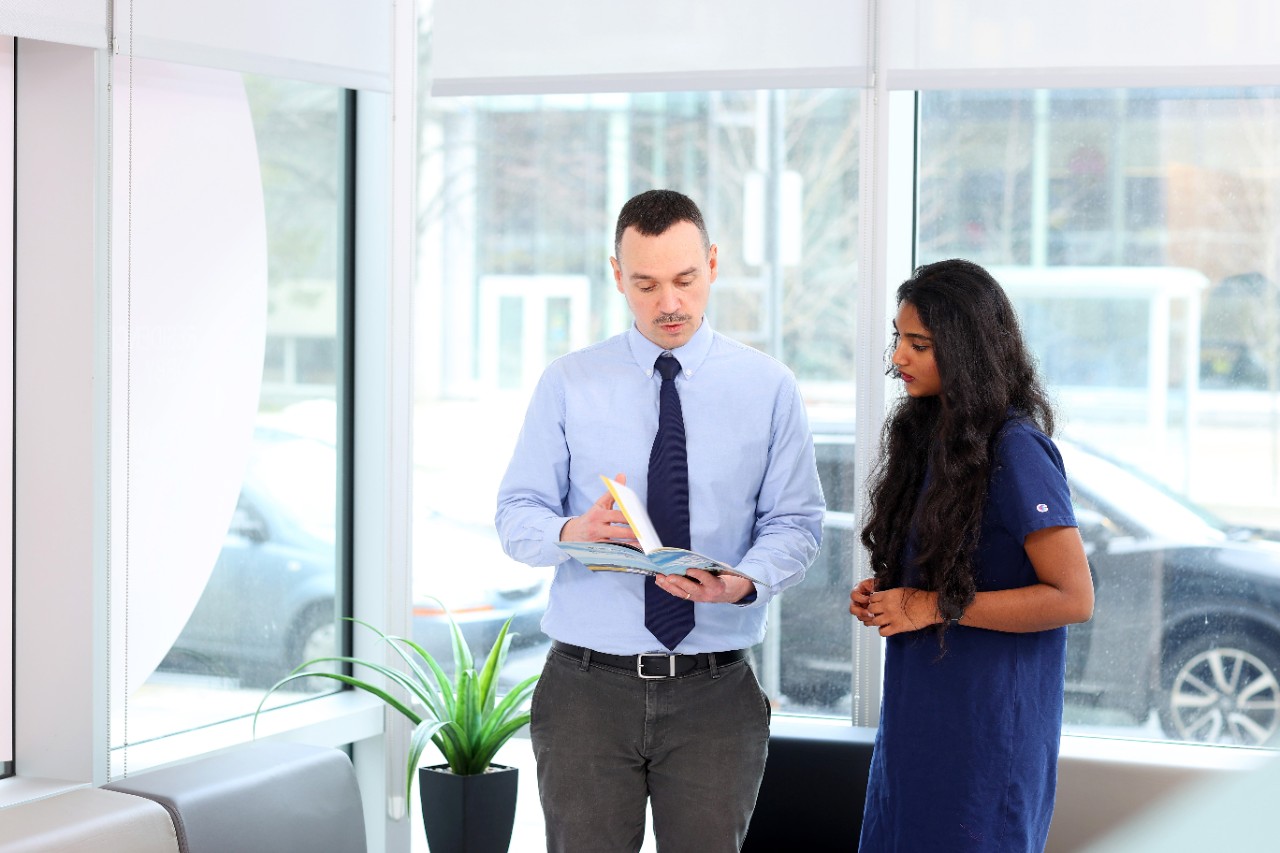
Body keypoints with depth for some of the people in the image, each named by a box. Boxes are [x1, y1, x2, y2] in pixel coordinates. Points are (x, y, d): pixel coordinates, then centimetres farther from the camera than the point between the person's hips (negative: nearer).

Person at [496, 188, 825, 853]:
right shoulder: (567, 383, 5)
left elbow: (795, 520, 2)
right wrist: (573, 532, -21)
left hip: (715, 691, 0)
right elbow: (516, 515, 2)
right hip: (588, 685, 0)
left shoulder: (768, 387, 5)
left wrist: (743, 582, -20)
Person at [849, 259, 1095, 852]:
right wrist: (882, 592, 3)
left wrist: (937, 607, -18)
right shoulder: (929, 435, 10)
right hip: (915, 712, 8)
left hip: (988, 728, -8)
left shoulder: (1017, 452, -16)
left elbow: (1073, 598, -20)